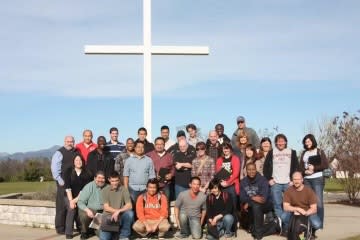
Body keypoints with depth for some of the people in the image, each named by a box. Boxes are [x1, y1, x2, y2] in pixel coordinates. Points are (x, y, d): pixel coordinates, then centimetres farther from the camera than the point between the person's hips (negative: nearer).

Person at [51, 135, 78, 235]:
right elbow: (55, 168, -8)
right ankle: (60, 228, 7)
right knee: (62, 206, -2)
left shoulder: (76, 152, 13)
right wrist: (60, 180, -13)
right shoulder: (59, 153, -4)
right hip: (63, 183, -5)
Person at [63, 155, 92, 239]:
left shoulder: (87, 174, 1)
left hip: (80, 197, 1)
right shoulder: (68, 171, 1)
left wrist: (76, 200, -15)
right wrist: (71, 200, -17)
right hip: (69, 196, 0)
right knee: (71, 208, -26)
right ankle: (68, 232, -19)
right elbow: (67, 187, -8)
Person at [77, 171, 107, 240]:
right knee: (84, 215, -34)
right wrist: (87, 210, -29)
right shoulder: (89, 187, -5)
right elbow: (80, 202, -10)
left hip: (103, 211, 2)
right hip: (90, 210, -2)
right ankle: (84, 232, 0)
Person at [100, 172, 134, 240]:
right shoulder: (105, 190, -2)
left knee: (129, 213, -31)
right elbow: (106, 207, -7)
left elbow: (129, 206, -12)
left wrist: (118, 211, -25)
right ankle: (112, 231, 11)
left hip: (120, 217, 2)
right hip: (108, 217, -2)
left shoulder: (124, 189, -3)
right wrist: (116, 211, -18)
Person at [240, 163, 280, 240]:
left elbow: (263, 198, -27)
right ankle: (275, 224, 0)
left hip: (265, 204, -5)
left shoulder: (262, 180, -17)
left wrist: (248, 203, -28)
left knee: (255, 205, -38)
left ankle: (258, 233, -24)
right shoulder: (243, 181, -1)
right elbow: (242, 197, -9)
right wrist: (252, 198, -28)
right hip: (252, 207, 5)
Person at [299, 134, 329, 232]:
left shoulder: (319, 151, 5)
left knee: (318, 201, -6)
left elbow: (326, 165, -4)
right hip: (306, 179, 4)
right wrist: (305, 171, -9)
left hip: (317, 179, -3)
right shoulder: (304, 153, 15)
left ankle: (319, 225, -2)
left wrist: (314, 168, -13)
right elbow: (300, 167, 11)